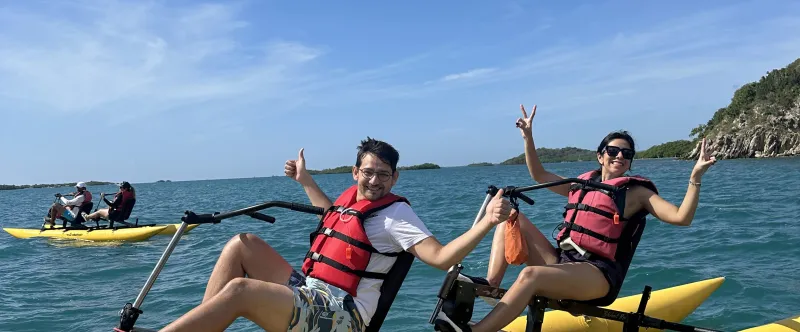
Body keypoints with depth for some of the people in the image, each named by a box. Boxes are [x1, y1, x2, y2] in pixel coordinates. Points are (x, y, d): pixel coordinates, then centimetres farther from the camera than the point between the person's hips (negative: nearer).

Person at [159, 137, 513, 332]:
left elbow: (440, 257, -21)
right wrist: (306, 181, 43)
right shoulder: (351, 197, 13)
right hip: (307, 291, 9)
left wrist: (486, 223, -33)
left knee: (239, 290, -27)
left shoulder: (395, 214, -9)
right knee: (241, 244, 4)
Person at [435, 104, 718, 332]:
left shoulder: (636, 192, 5)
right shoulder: (582, 185, 20)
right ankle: (489, 287, -25)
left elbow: (682, 218, -6)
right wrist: (528, 137, 21)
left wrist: (695, 177, -16)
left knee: (530, 275, -36)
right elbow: (539, 175, 26)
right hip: (562, 262, 6)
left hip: (597, 276, -6)